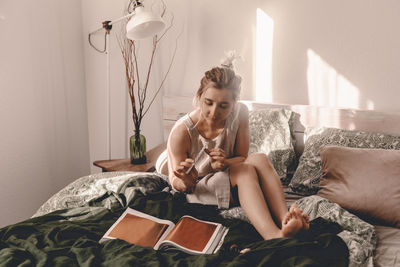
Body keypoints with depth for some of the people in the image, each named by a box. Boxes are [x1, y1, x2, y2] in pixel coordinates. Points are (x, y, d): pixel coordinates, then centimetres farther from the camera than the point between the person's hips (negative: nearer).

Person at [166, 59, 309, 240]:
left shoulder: (239, 114, -13)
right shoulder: (181, 132, -22)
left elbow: (242, 157, -3)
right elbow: (175, 183, -12)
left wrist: (225, 163, -27)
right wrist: (186, 182, -38)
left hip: (230, 180, 4)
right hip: (197, 189, -4)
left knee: (260, 159, -26)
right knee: (246, 170, -31)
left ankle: (284, 219, -41)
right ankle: (274, 236, -50)